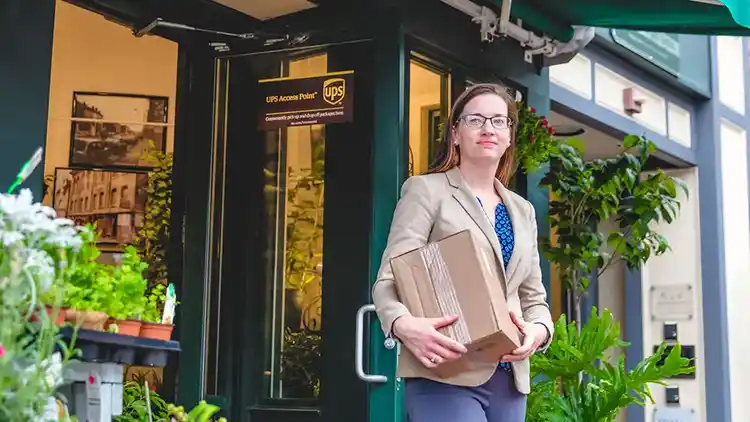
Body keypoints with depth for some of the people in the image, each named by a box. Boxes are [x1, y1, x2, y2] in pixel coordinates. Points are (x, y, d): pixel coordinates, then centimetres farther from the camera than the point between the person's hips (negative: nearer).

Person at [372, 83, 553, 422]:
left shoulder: (522, 210, 20)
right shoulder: (426, 190, 2)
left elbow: (534, 296, 19)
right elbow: (388, 280, -6)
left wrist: (539, 330, -5)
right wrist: (404, 324, -28)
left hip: (509, 378, 6)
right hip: (444, 374, -6)